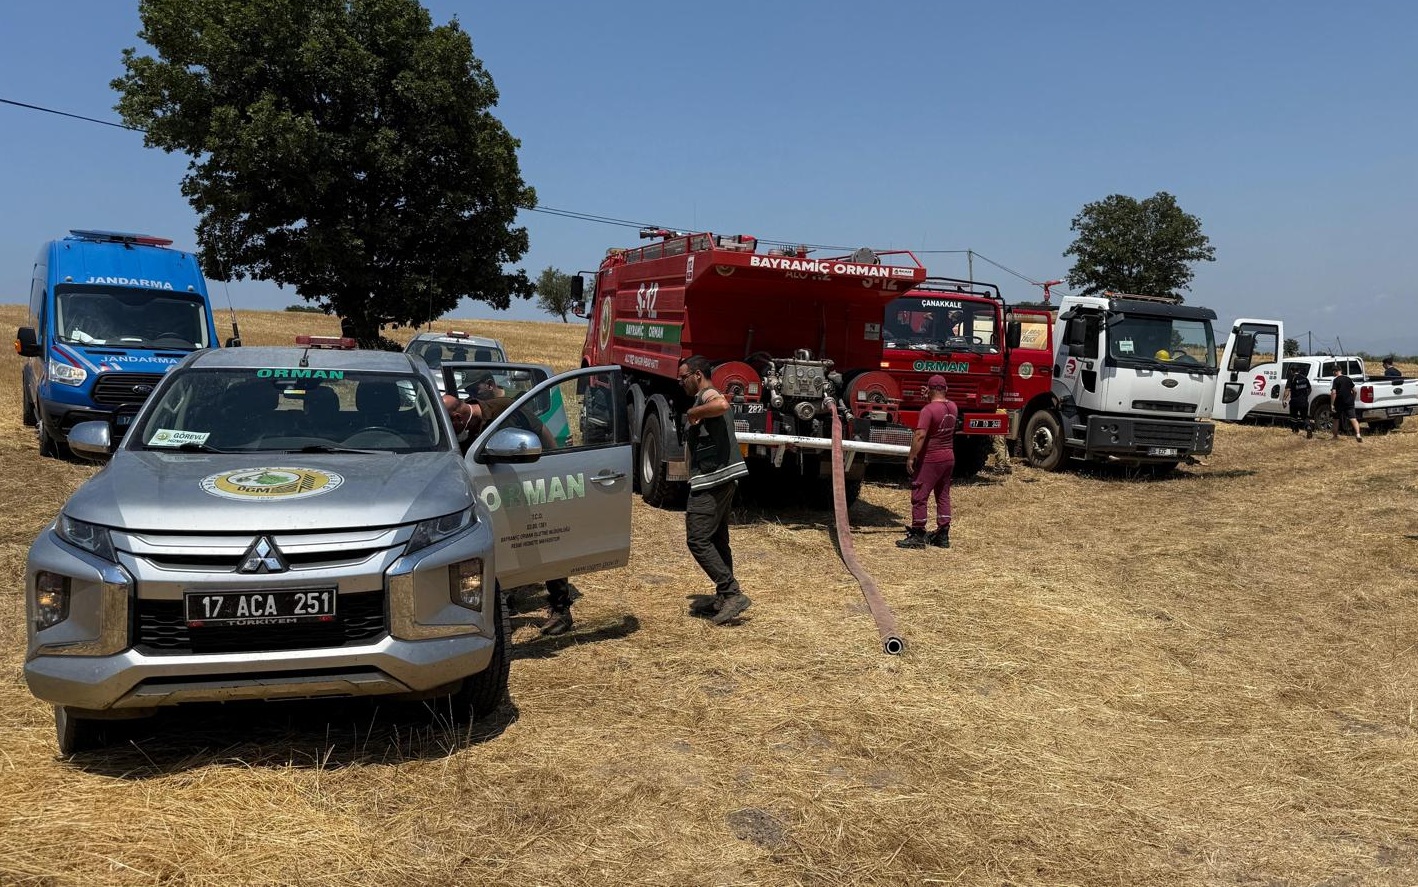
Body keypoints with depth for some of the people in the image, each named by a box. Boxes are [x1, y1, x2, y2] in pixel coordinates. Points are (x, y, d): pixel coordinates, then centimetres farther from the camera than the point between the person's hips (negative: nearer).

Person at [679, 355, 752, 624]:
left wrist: (693, 413, -20)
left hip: (711, 479, -11)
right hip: (722, 479, 11)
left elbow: (722, 404, -33)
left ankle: (732, 593, -12)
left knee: (697, 539, -11)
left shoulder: (707, 395, -10)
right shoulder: (710, 397, 22)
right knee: (716, 540, 15)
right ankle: (723, 597, 20)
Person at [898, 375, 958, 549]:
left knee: (919, 496, 0)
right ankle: (943, 535, 18)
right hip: (949, 458, 8)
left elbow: (920, 435, -25)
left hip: (930, 460, -8)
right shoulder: (953, 408, 5)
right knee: (943, 496, 14)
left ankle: (918, 536, 2)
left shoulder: (928, 409, -18)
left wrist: (911, 457, -20)